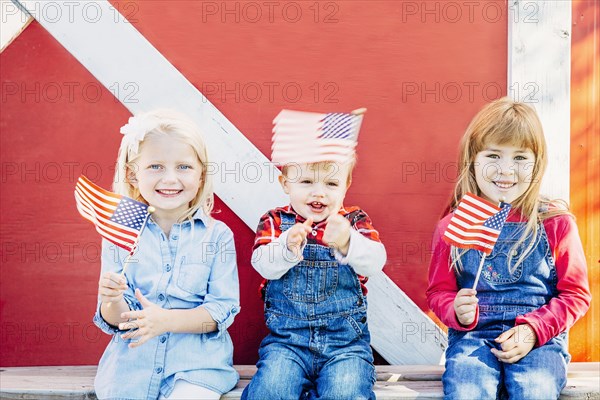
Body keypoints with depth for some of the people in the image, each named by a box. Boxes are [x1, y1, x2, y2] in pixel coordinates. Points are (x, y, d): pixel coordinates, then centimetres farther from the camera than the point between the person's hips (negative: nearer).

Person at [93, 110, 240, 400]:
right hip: (131, 364, 2)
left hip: (197, 362, -1)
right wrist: (113, 302, -20)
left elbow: (223, 309, -6)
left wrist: (167, 320, -20)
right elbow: (115, 320, 3)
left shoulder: (217, 235, -1)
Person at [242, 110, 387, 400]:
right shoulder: (275, 222, 5)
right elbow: (264, 265, -11)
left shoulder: (355, 221, 4)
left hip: (346, 340, 0)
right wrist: (288, 247, -33)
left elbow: (376, 261, -13)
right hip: (286, 339, 0)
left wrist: (346, 243, -34)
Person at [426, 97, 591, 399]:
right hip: (473, 334, 0)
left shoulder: (556, 223, 3)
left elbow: (575, 294, 5)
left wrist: (532, 330, -10)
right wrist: (458, 312, -11)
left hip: (540, 337, 0)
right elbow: (439, 291, 12)